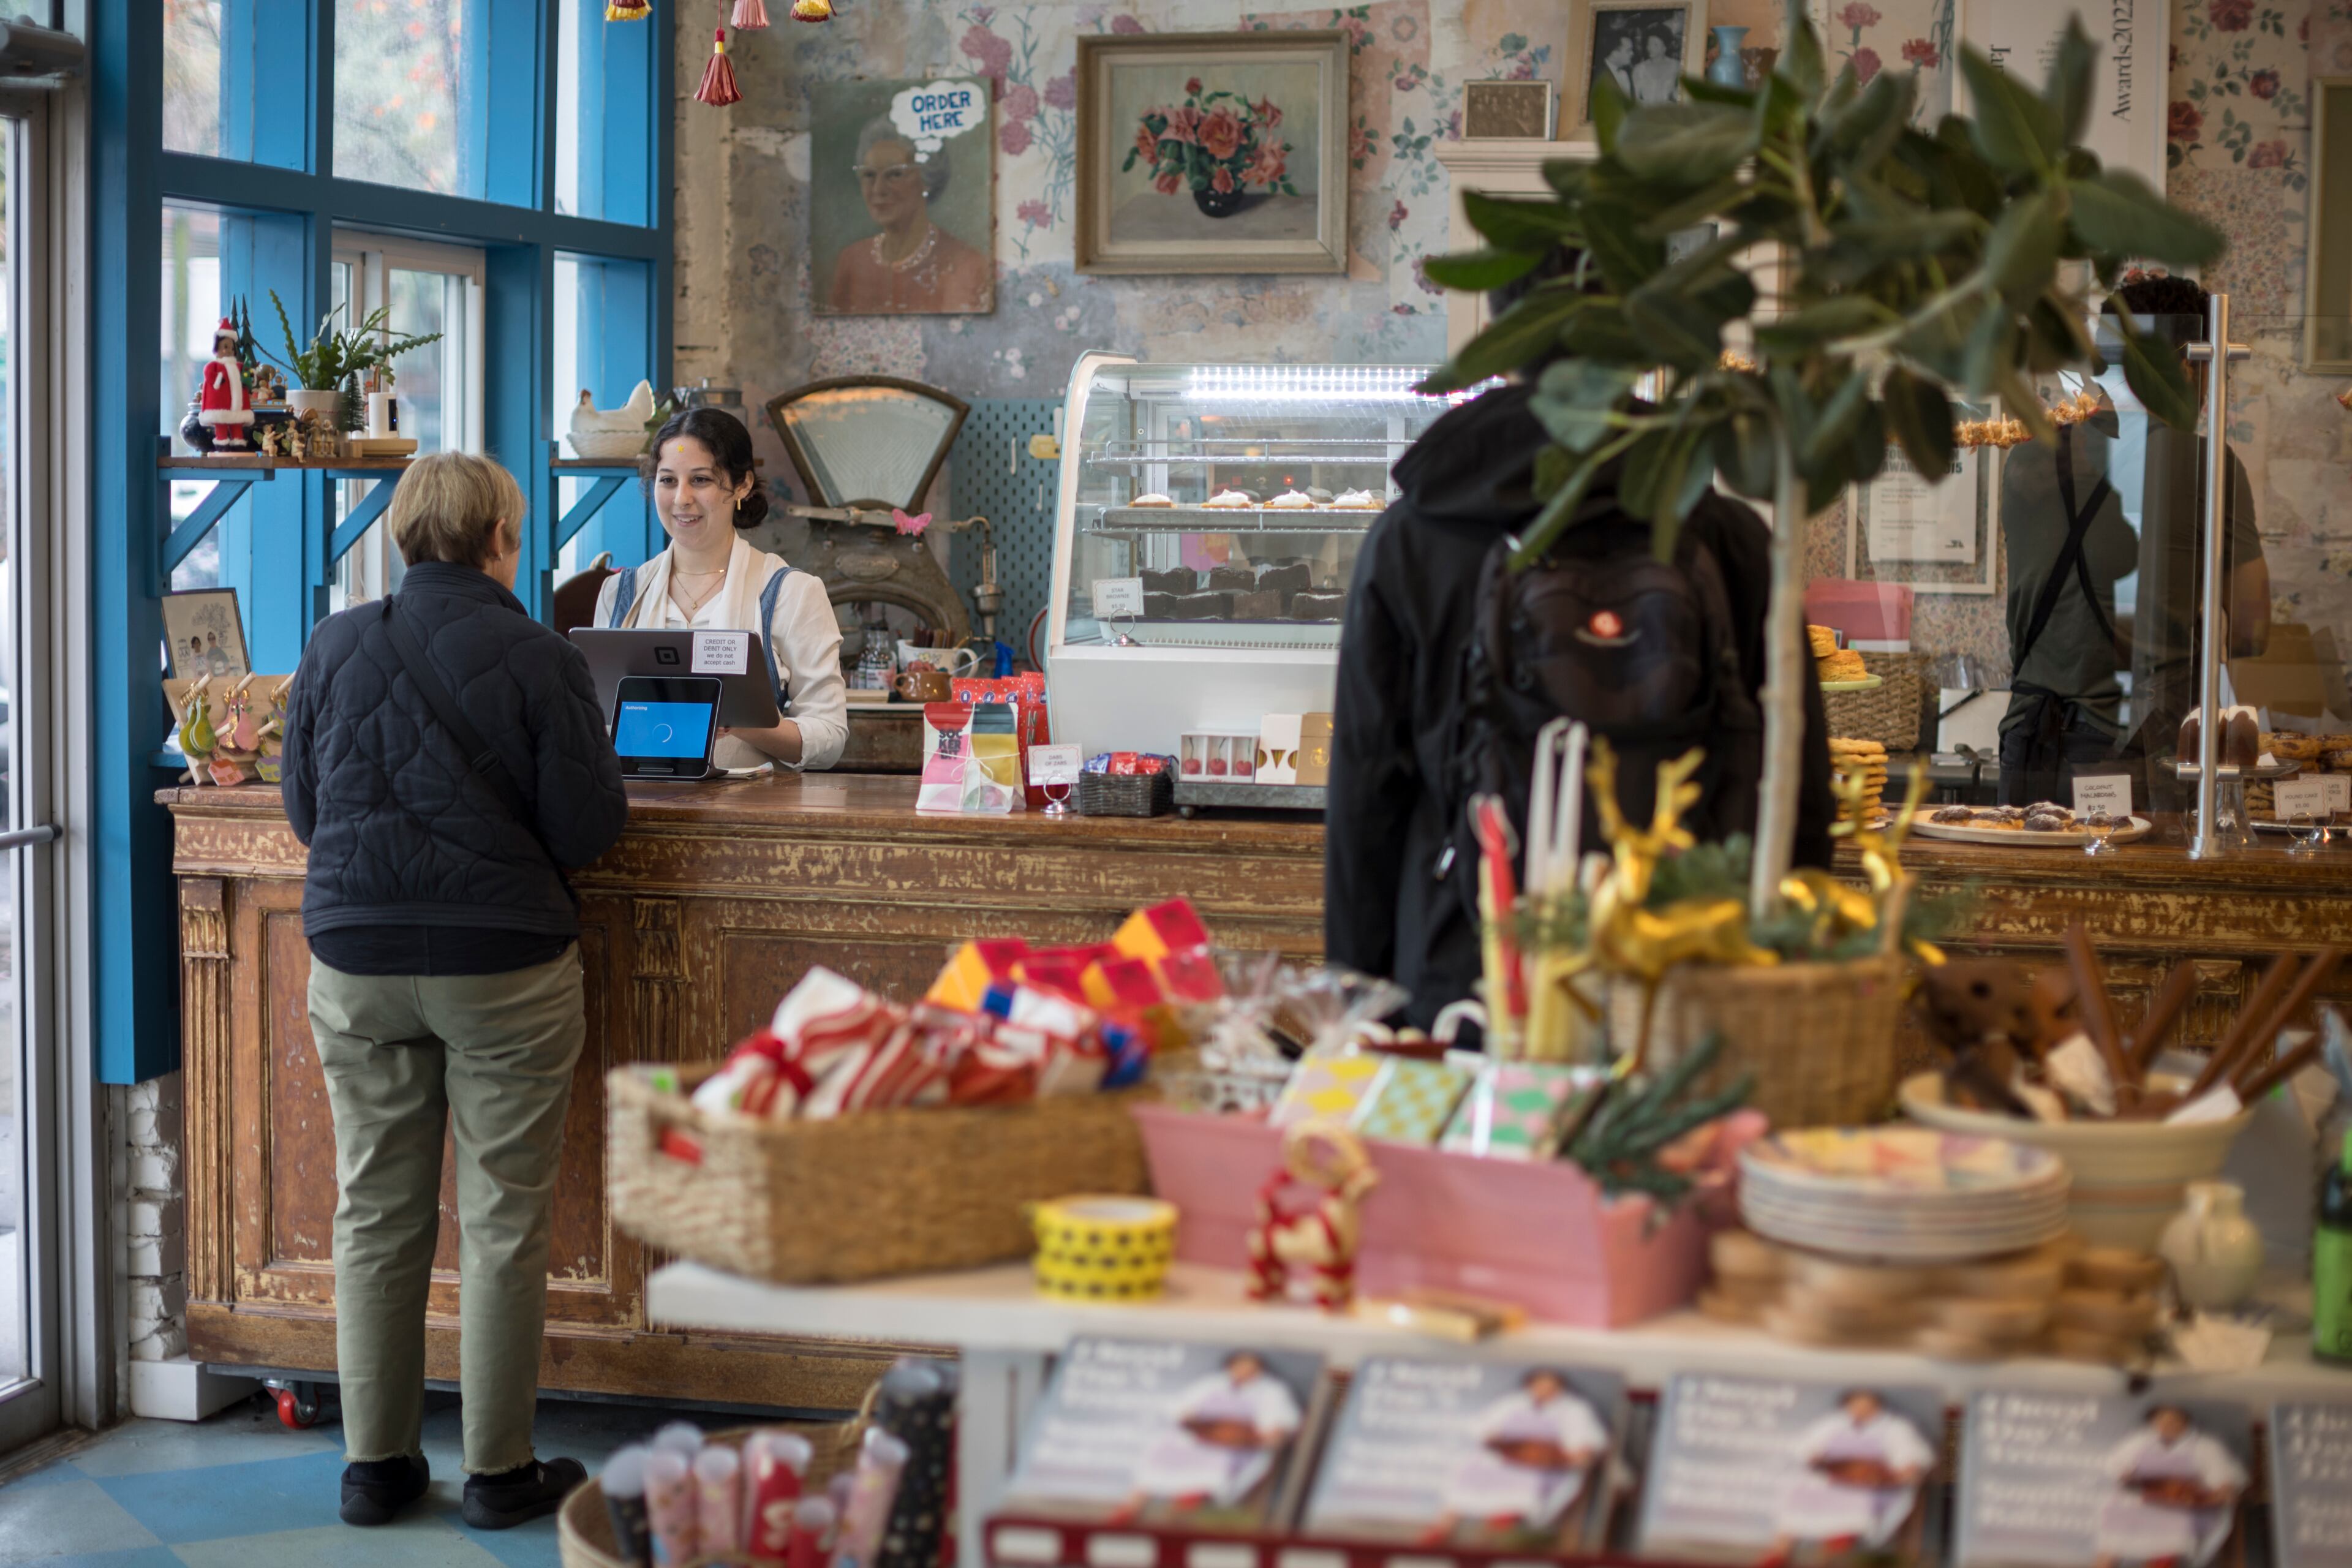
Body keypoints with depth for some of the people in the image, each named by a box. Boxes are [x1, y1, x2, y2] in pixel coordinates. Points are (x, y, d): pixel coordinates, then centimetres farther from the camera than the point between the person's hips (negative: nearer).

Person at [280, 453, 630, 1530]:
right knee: (502, 1223, 5)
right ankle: (499, 1472, 11)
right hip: (503, 961, -3)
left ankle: (375, 1463, 18)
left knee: (375, 1215, 11)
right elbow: (589, 826, -9)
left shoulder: (333, 648, 2)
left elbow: (303, 811, 10)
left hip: (356, 959, 4)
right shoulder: (537, 659, -9)